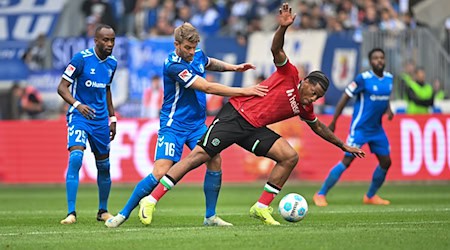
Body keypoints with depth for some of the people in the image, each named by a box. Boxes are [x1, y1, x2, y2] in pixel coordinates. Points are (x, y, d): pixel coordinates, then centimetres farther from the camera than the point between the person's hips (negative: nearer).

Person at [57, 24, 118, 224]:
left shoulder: (112, 63, 6)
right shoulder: (81, 59, -14)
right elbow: (62, 87, -14)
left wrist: (112, 118, 20)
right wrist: (77, 104, -30)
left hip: (101, 120, 6)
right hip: (80, 116, -6)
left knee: (104, 166, 11)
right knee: (75, 158, -23)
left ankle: (103, 211, 29)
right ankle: (71, 213, -22)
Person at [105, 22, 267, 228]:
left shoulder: (197, 55, 2)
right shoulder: (173, 66, -23)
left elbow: (211, 64, 30)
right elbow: (207, 87, -26)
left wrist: (234, 67, 13)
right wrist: (243, 91, -25)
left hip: (197, 125, 7)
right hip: (173, 125, -7)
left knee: (215, 160, -12)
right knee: (160, 173, -15)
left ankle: (210, 216, 0)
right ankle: (124, 214, -1)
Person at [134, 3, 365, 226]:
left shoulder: (305, 109, 13)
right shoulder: (289, 73, -6)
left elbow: (318, 127, 32)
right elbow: (276, 50, -21)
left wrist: (343, 145, 36)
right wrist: (283, 28, -39)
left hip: (253, 129, 7)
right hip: (234, 116, -7)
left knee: (290, 157, -7)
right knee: (199, 156, -14)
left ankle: (261, 208, -1)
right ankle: (151, 200, -11)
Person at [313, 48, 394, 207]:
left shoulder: (389, 78, 4)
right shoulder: (363, 78, -15)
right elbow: (345, 98, -11)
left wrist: (388, 110, 1)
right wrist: (333, 122, -10)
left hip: (376, 128, 7)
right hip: (360, 127, -7)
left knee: (385, 162, 8)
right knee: (347, 161, -13)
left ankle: (370, 196, 27)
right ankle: (320, 195, -5)